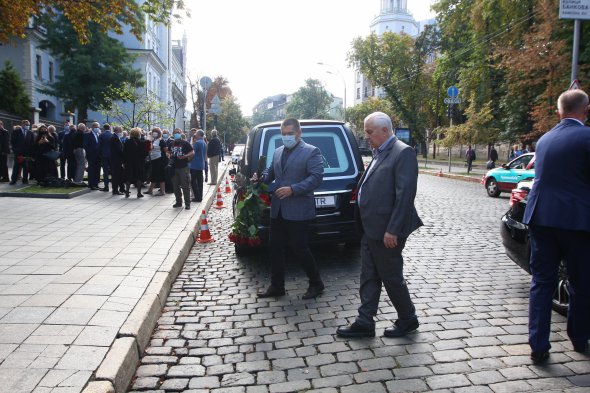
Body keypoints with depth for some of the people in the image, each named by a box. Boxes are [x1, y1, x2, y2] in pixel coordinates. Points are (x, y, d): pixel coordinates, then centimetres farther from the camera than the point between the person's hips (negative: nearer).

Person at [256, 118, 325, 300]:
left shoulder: (311, 152, -5)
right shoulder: (278, 152, 15)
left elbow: (316, 177, -14)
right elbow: (271, 174, 22)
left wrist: (293, 189, -22)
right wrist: (261, 179, -1)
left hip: (298, 211, -7)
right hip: (278, 210, 7)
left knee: (299, 249, -1)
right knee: (276, 248, 10)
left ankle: (316, 283, 19)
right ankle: (276, 286, 23)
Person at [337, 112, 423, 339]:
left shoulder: (403, 153, -14)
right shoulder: (379, 153, 14)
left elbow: (405, 194, -21)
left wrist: (392, 230, -22)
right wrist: (365, 225, 12)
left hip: (386, 231, -9)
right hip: (371, 229, 9)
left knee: (392, 278, 6)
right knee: (369, 277, 13)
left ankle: (408, 319, 27)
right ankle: (365, 323, 23)